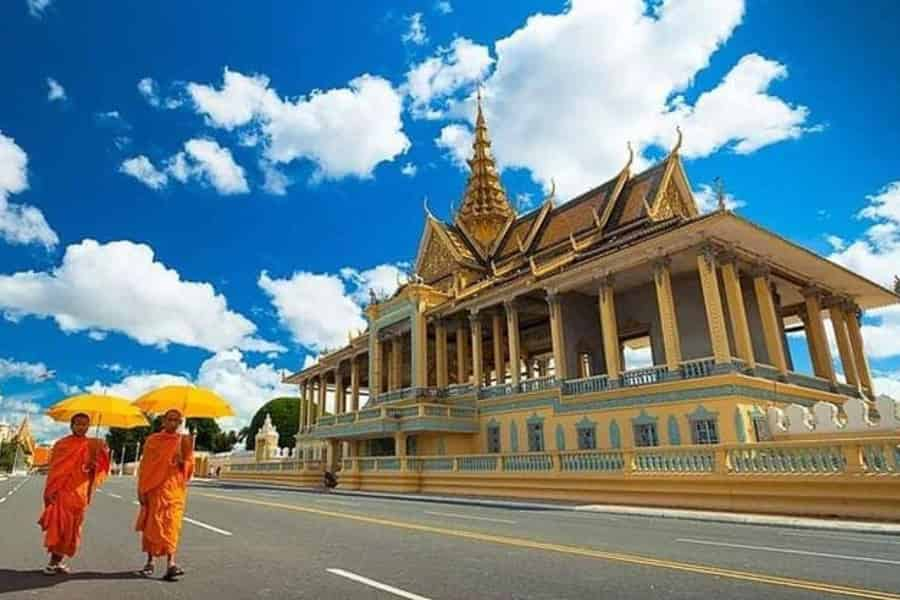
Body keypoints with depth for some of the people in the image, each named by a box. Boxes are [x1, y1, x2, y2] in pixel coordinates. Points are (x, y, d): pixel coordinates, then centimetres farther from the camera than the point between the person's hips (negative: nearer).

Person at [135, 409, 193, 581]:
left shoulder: (184, 442, 4)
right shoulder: (152, 441, 5)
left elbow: (189, 468, 4)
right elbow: (144, 466, 5)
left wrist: (182, 461, -17)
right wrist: (141, 490, -1)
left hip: (174, 490, -1)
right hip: (153, 490, 1)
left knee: (170, 526, -8)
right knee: (152, 525, 7)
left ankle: (170, 563, -14)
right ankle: (150, 562, 22)